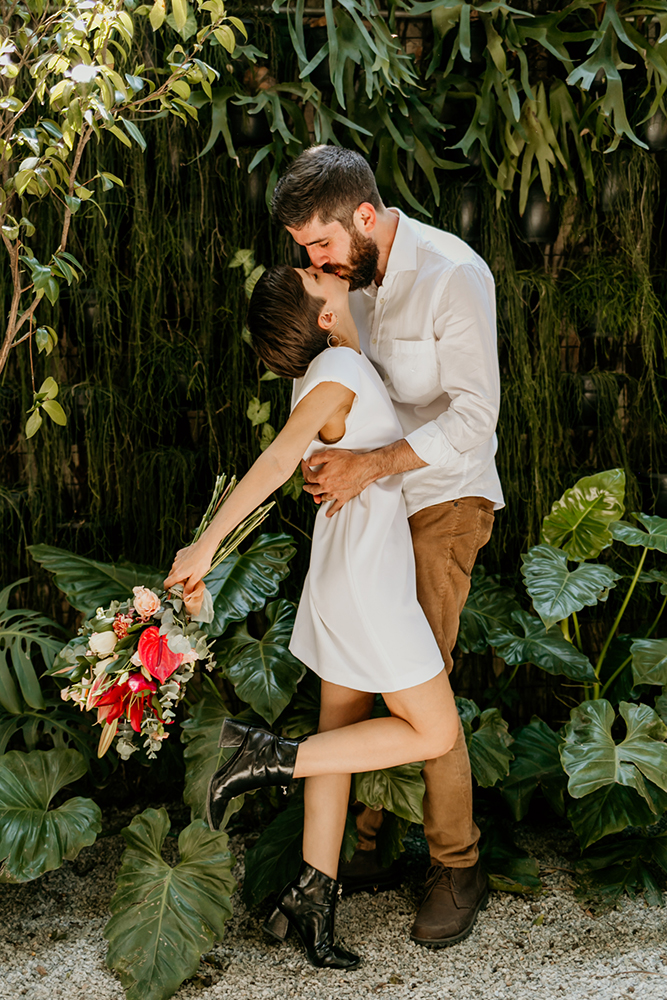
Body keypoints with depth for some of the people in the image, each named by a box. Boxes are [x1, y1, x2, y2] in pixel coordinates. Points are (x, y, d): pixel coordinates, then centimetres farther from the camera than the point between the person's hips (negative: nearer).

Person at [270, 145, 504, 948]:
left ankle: (457, 867, 7)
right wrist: (317, 450, -10)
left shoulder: (452, 275, -20)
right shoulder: (347, 274, 3)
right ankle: (367, 840, 21)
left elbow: (474, 416, -24)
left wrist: (370, 465, -30)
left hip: (443, 499, -7)